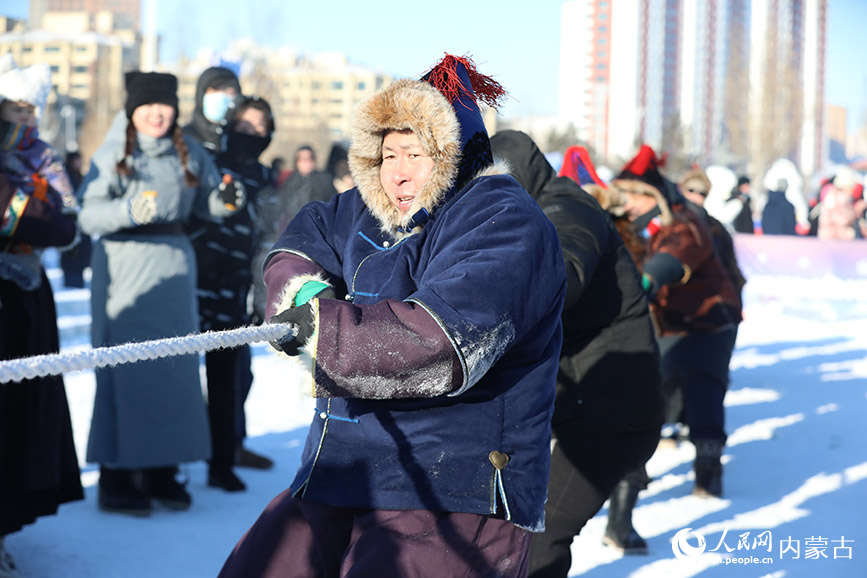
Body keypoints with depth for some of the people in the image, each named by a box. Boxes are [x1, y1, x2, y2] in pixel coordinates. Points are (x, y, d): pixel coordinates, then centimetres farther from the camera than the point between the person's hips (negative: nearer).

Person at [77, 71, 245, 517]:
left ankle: (162, 470, 18)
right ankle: (116, 477, 2)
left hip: (174, 264, 5)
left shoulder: (189, 153, 9)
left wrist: (228, 200, -4)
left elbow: (208, 201, 18)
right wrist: (128, 210, -29)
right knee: (124, 369, -5)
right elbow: (89, 215, -12)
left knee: (176, 368, 7)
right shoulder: (113, 154, -5)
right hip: (123, 267, -5)